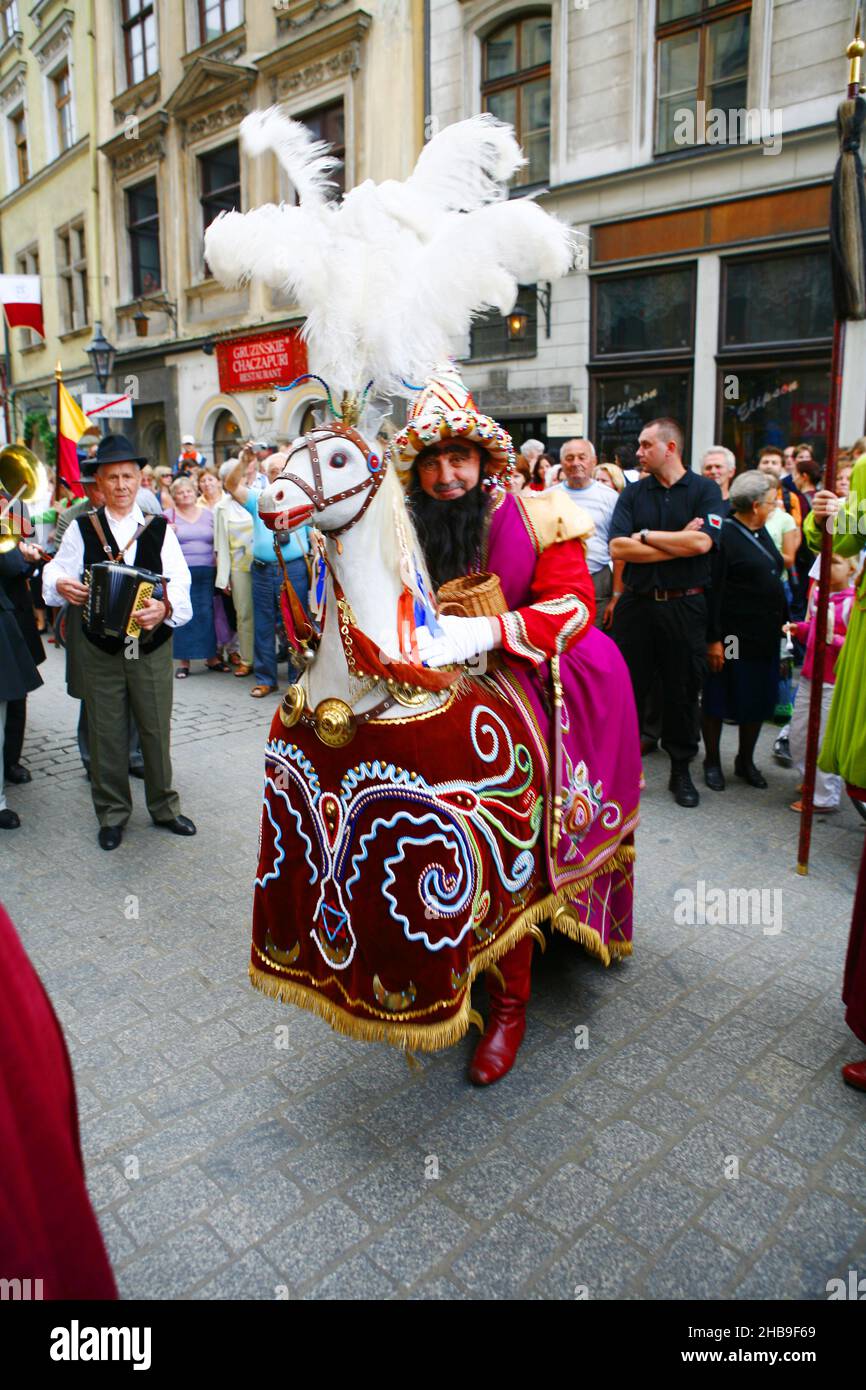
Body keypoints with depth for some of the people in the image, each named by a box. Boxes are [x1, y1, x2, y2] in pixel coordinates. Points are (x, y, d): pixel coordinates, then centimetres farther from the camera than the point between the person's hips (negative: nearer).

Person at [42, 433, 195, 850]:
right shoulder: (82, 528, 2)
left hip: (152, 647, 0)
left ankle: (164, 807, 27)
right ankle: (112, 813, 26)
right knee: (106, 733, 9)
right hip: (99, 649, 1)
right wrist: (61, 585, -21)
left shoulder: (159, 529, -1)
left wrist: (166, 608, -31)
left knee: (156, 730, 9)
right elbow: (56, 570, 3)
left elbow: (179, 582, -11)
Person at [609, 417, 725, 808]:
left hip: (684, 607, -1)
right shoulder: (633, 493, 5)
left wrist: (645, 535, -9)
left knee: (683, 689, 8)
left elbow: (701, 542, -16)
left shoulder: (704, 490, 0)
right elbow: (617, 548, -9)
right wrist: (678, 545, -13)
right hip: (636, 603, 2)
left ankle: (681, 770, 23)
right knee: (627, 687, 7)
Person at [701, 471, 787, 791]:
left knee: (758, 701, 13)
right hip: (732, 636, -8)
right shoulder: (724, 535, -14)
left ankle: (745, 761, 29)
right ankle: (712, 762, 21)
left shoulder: (760, 532, 11)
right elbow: (713, 591, -16)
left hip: (764, 634, 8)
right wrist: (713, 639, -18)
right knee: (719, 700, 5)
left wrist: (783, 621, 13)